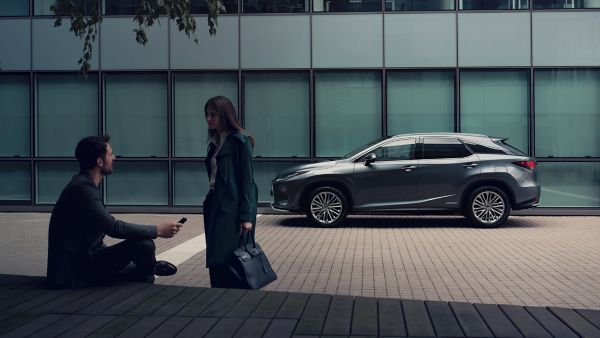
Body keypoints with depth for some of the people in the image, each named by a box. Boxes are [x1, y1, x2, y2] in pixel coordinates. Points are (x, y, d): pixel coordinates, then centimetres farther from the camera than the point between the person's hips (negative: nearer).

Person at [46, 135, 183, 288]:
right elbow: (114, 227, -27)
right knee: (144, 245, -16)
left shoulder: (84, 185, 11)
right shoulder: (82, 189, -21)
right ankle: (150, 268, 9)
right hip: (75, 269, -10)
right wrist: (157, 230, -20)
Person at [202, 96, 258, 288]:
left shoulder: (240, 141, -7)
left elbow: (247, 180, -11)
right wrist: (209, 204, 13)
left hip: (234, 209, -8)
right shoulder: (215, 143, 15)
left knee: (232, 262, -10)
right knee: (216, 263, 5)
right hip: (216, 207, 8)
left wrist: (246, 216, -15)